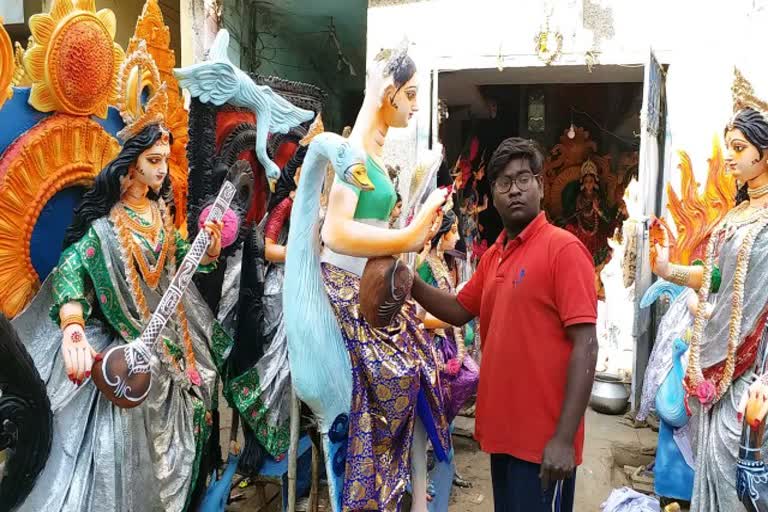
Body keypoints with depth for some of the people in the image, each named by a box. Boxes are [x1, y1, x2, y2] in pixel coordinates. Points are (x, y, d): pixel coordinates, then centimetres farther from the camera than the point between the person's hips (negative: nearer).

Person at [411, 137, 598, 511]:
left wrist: (564, 439, -21)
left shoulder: (563, 248, -13)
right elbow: (459, 310, 18)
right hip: (502, 430, 7)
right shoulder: (493, 255, 9)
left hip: (543, 439, -7)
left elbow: (585, 347, -17)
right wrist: (411, 282, 1)